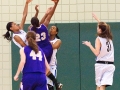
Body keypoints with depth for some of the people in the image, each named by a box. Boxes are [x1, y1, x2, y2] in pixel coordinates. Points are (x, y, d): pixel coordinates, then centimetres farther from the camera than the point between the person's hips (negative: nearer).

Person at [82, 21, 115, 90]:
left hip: (101, 64, -4)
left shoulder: (99, 39, -7)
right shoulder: (109, 38, 10)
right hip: (110, 65, 4)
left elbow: (97, 53, -16)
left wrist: (89, 45, -4)